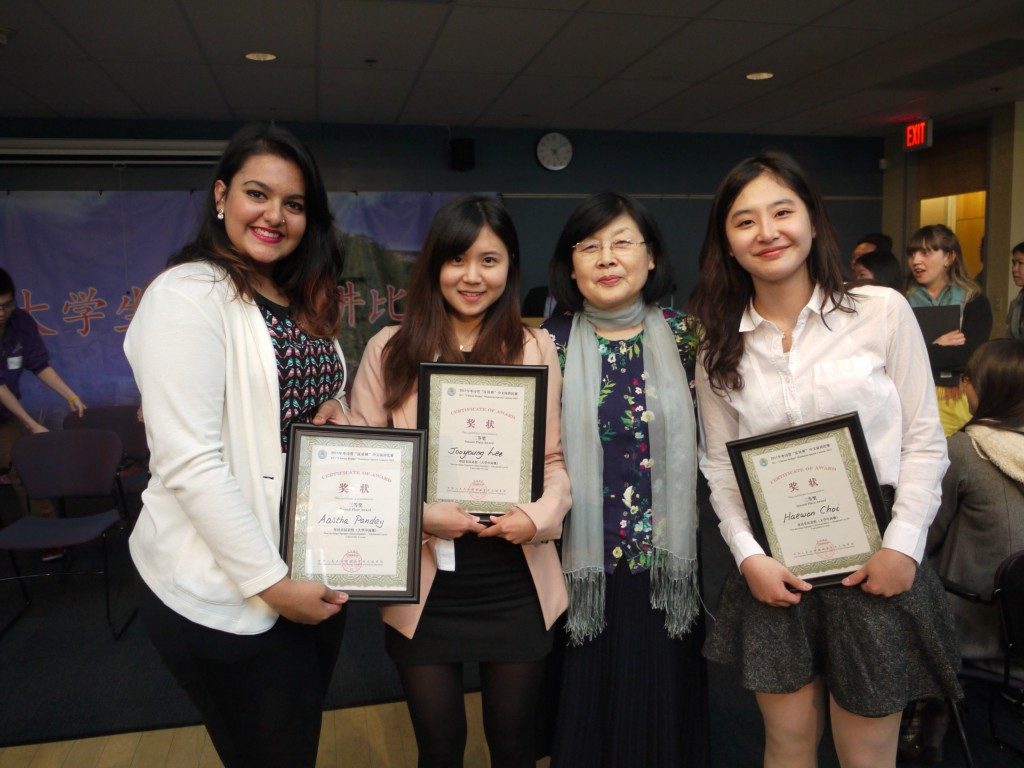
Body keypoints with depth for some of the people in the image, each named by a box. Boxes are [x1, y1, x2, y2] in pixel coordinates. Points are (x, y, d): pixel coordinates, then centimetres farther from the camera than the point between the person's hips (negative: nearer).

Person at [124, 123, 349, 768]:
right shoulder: (189, 295, -14)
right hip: (226, 596, -8)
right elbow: (189, 464, -21)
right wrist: (271, 582, -18)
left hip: (313, 577, 8)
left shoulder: (305, 303, 11)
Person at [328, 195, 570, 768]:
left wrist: (540, 515, -17)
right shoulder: (390, 350, 0)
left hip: (517, 586, 1)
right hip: (424, 588, 0)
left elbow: (558, 458, 3)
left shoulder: (536, 349, 2)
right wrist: (420, 513, -16)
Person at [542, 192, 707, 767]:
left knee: (664, 711, 13)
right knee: (587, 712, 11)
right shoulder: (554, 343, -1)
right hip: (584, 568, 0)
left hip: (666, 565, 1)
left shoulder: (683, 335, 1)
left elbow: (707, 438, 5)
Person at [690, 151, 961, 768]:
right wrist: (748, 555, -7)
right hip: (776, 570, 2)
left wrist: (902, 545, -10)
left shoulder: (882, 311, -6)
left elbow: (925, 441, -3)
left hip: (874, 560, -2)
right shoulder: (720, 348, 2)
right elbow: (720, 465, 4)